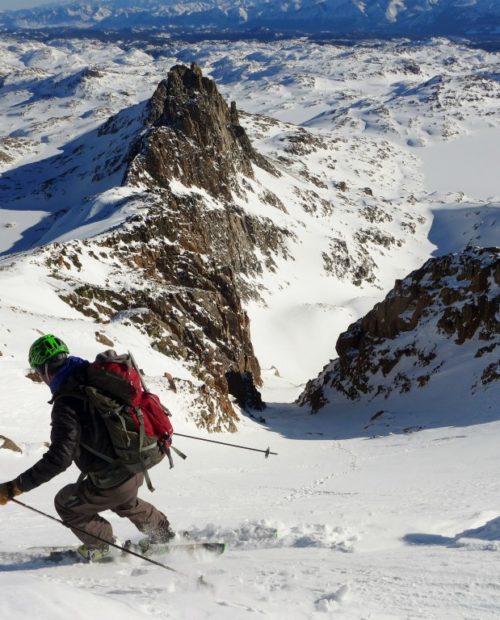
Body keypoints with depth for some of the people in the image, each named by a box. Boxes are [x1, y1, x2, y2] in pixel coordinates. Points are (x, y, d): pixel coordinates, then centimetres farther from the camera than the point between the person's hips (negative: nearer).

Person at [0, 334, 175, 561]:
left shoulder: (67, 404, -26)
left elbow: (59, 458, -32)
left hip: (113, 481, -8)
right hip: (136, 467, 8)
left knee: (66, 504, 18)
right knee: (123, 502, 39)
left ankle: (100, 545, 33)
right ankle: (163, 533, 53)